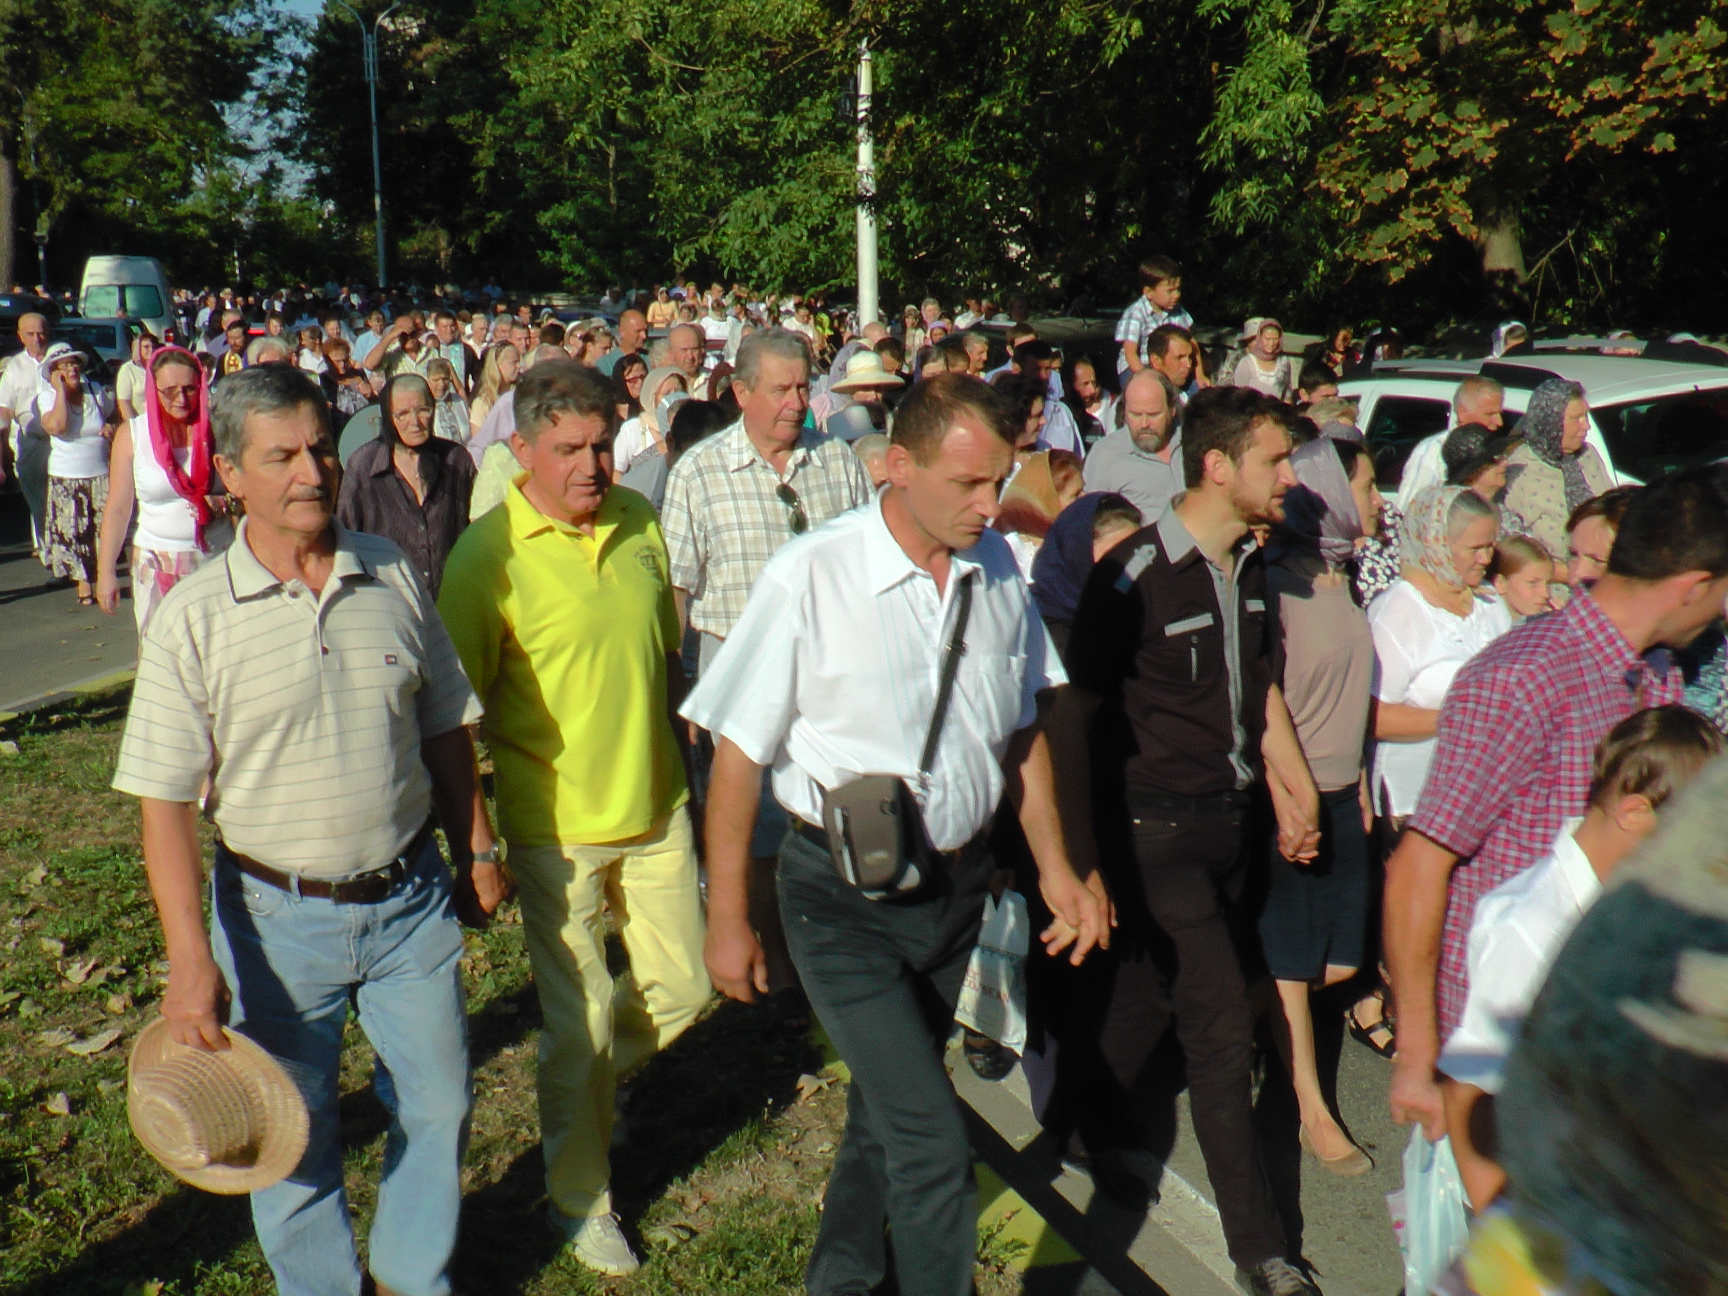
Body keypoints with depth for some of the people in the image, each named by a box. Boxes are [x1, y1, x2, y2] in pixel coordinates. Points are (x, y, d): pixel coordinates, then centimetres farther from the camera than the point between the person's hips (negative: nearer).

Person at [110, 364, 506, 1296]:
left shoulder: (391, 574, -1)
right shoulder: (193, 617, -11)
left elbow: (446, 727, 9)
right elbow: (165, 800, -11)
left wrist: (476, 852, 11)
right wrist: (190, 958, -15)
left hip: (411, 897, 3)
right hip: (278, 914, -2)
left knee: (437, 1106, 14)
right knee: (296, 1134, 14)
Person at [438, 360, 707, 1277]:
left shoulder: (639, 521, 1)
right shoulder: (488, 555, -16)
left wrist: (686, 769, 18)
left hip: (657, 808, 5)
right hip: (556, 827, -5)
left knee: (682, 987, 14)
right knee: (579, 1022, 7)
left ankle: (588, 1084, 44)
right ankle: (579, 1195, 30)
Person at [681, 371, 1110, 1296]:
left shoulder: (997, 570, -3)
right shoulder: (811, 577, -18)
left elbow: (1021, 733, 10)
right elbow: (738, 752, -11)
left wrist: (1055, 868, 9)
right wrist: (727, 919, -7)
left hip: (958, 883, 5)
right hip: (844, 899, -5)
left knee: (889, 1109, 22)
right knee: (933, 1139, -9)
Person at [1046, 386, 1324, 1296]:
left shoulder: (1250, 565, 5)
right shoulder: (1135, 573, -18)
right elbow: (1074, 710, -13)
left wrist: (1289, 791, 14)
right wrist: (1080, 857, -11)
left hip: (1227, 818, 7)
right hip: (1156, 827, -7)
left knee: (1149, 991, 20)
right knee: (1222, 1026, -4)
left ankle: (1089, 1123, 44)